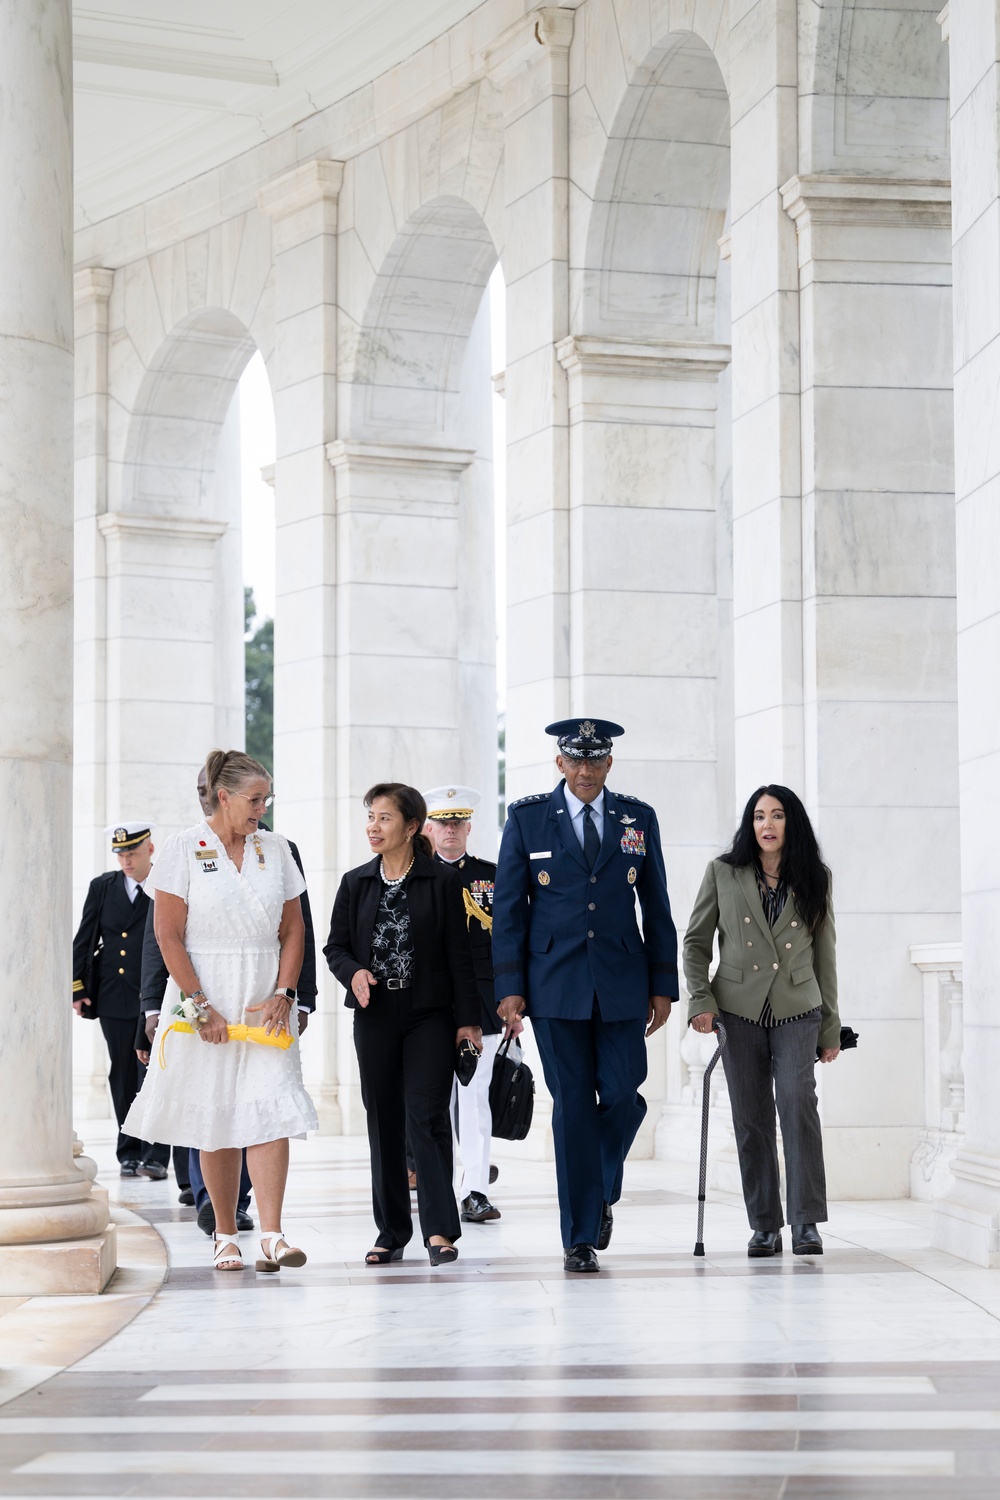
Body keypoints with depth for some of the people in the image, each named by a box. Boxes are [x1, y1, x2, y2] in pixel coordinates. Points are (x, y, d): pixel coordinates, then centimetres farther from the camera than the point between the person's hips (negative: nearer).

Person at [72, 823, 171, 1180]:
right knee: (123, 1076, 8)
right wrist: (78, 988, 5)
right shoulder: (102, 887, 9)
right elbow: (84, 940, 10)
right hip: (114, 999, 4)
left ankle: (156, 1155, -4)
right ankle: (129, 1152, 17)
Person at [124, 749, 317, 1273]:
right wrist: (202, 1006, -11)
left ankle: (271, 1235, -14)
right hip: (205, 999, -2)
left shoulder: (275, 849, 9)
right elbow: (169, 936, -6)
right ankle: (226, 1236, 14)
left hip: (266, 1001, 2)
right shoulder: (184, 848, -3)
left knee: (271, 1111, -10)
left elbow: (293, 930, 10)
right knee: (215, 1119, 3)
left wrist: (283, 994, -4)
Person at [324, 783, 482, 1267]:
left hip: (429, 1014, -3)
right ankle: (391, 1232, 12)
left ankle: (439, 1230, -8)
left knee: (426, 1114, -11)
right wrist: (353, 973, -10)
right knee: (383, 1121, 5)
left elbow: (459, 954, -1)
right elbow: (336, 946, 12)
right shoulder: (356, 883, 9)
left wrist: (468, 1019, -4)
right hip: (375, 1015, 3)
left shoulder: (442, 881, -1)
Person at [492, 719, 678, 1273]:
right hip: (556, 985, -1)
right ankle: (580, 1237, 5)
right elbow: (508, 908, 2)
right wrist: (510, 987, -4)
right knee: (573, 1103, -2)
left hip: (622, 982, 2)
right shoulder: (527, 817, 3)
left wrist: (664, 984, 5)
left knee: (622, 1094, -4)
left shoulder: (638, 818, 8)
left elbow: (656, 907, 10)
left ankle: (603, 1193, 26)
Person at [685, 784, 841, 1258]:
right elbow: (695, 941, 9)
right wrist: (700, 1000, -4)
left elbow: (824, 956, 11)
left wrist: (831, 1028, 10)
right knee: (751, 1119, 1)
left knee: (797, 1102, -18)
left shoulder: (813, 881, 9)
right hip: (739, 1011, 1)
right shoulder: (724, 874, 6)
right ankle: (764, 1225, 9)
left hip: (797, 1012, -1)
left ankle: (806, 1222, -15)